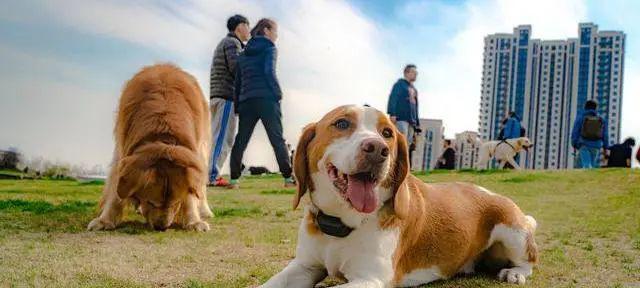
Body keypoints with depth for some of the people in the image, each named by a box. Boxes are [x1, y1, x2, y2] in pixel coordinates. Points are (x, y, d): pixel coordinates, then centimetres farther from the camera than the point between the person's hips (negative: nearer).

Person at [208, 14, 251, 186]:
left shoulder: (222, 45, 27)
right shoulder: (232, 42, -4)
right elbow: (236, 69, -17)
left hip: (216, 97, 10)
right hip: (227, 96, -10)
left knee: (219, 138, 7)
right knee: (222, 137, -13)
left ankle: (210, 175, 3)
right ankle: (212, 176, -17)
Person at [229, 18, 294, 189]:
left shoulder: (244, 53, 20)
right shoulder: (269, 48, 2)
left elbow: (238, 81, 16)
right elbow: (269, 72, -13)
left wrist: (237, 104, 16)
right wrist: (278, 94, -8)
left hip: (246, 101, 5)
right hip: (267, 99, -5)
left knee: (241, 140, 6)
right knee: (277, 139, -5)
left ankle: (234, 179, 1)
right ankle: (288, 178, -9)